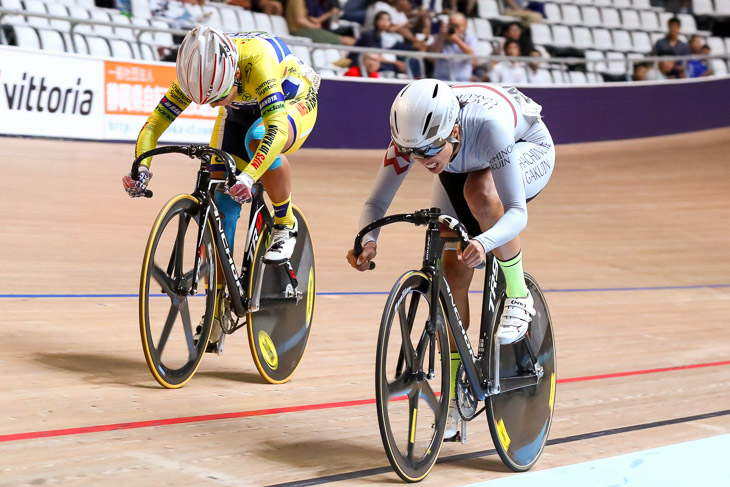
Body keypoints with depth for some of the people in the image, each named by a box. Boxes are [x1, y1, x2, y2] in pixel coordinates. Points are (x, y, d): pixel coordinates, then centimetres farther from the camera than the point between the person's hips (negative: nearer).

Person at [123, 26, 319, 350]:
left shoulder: (256, 62, -42)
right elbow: (155, 122, -25)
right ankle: (217, 310, 3)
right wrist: (141, 168, -42)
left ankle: (285, 226, -15)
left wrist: (249, 176, -67)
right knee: (218, 204, -9)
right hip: (241, 112, 5)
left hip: (293, 101, -5)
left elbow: (277, 129, -53)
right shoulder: (196, 73, -27)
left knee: (258, 139, -40)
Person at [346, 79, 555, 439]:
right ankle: (455, 399, 7)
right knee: (451, 274, -7)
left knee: (479, 191, -39)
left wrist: (484, 242, -63)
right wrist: (368, 240, -45)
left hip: (528, 149, -4)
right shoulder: (411, 134, -32)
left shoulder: (487, 125, -44)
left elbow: (517, 211, -43)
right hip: (462, 166, 4)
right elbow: (377, 201, -24)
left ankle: (517, 295, -16)